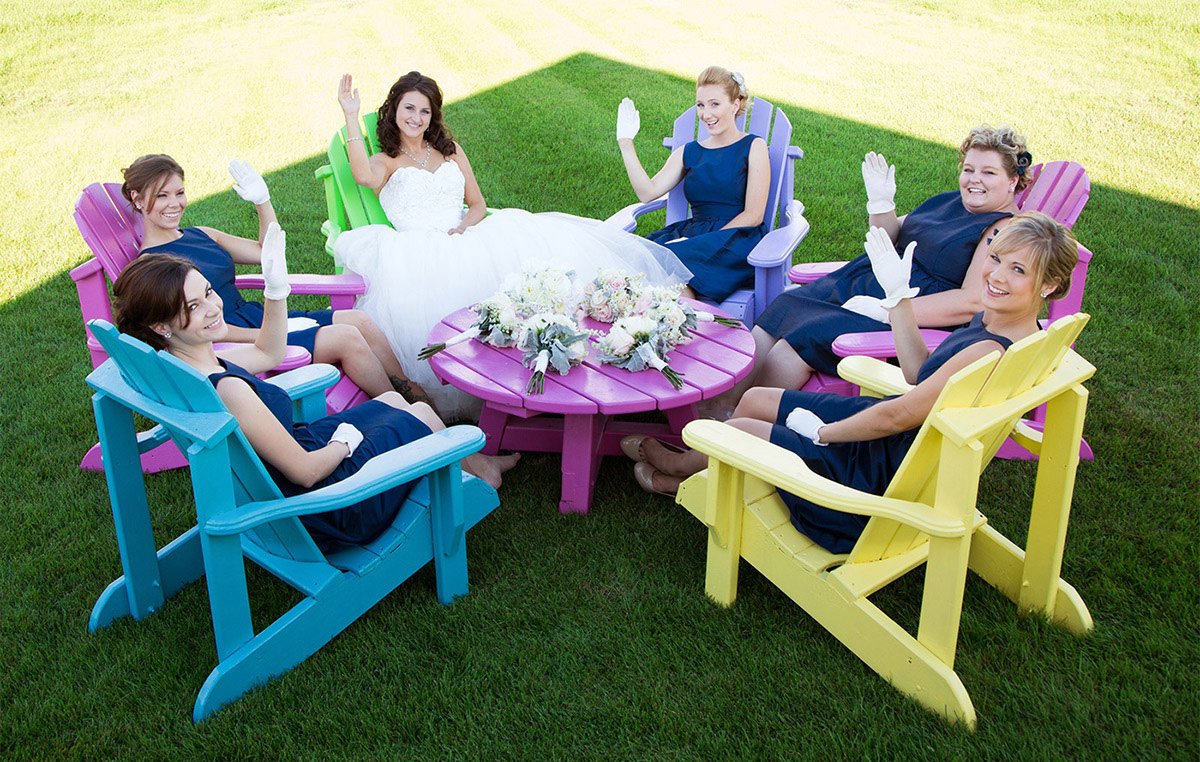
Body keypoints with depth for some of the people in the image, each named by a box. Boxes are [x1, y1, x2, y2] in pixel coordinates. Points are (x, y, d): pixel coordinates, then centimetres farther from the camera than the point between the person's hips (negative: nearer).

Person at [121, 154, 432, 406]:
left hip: (257, 317, 8)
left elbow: (266, 252, 22)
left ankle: (416, 394, -7)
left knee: (360, 320, -9)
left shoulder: (200, 235, 15)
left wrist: (262, 200, 9)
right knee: (345, 337, -22)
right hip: (235, 343, -8)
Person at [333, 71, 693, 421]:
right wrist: (350, 116, -13)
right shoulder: (385, 161, 14)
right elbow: (364, 176, -13)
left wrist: (464, 226, -4)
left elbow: (478, 203, 19)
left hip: (462, 241, 4)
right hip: (419, 251, -4)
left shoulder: (449, 150, 26)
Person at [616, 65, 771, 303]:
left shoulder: (753, 147, 6)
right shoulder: (688, 153, 20)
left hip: (737, 240, -4)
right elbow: (648, 193, 6)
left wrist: (707, 241, -15)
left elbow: (753, 215, -3)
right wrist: (626, 142, 2)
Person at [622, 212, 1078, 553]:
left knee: (739, 430, 4)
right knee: (754, 399, 15)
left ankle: (675, 464, 40)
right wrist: (899, 294, 5)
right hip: (901, 437, 9)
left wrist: (821, 431, -12)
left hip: (887, 472, -9)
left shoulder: (990, 353, -33)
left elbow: (898, 415, -27)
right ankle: (690, 478, 40)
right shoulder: (992, 322, -4)